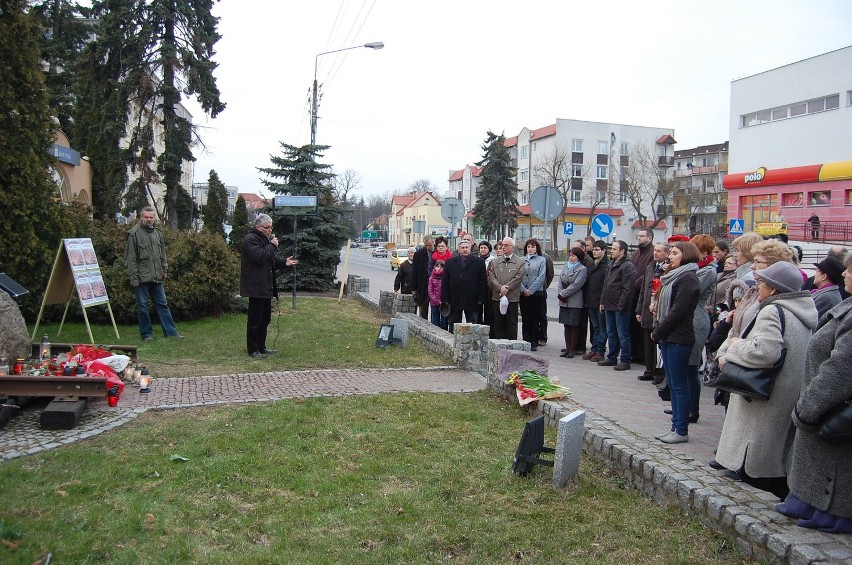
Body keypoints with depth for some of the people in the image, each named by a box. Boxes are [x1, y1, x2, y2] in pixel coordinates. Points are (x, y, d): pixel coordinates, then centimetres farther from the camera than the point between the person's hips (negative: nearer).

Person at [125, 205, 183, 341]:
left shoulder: (158, 233, 11)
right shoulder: (134, 234, -9)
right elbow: (130, 258, -11)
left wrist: (164, 269, 13)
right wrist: (133, 276, -14)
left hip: (156, 277, 6)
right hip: (141, 278, -6)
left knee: (162, 304, 9)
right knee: (142, 306, 3)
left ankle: (170, 331, 13)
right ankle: (147, 334, 13)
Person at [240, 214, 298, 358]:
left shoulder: (265, 238, 18)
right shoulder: (250, 239, -13)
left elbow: (272, 257, 23)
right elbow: (259, 256, -26)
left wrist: (284, 262, 5)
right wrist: (272, 245, -16)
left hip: (266, 286, 10)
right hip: (256, 286, -10)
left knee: (265, 318, 15)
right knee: (255, 319, -3)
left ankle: (261, 346, 25)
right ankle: (252, 349, 4)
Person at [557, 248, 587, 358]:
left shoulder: (582, 269, -6)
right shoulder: (566, 266, 13)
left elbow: (576, 285, -14)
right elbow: (560, 281, 9)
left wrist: (562, 294, -12)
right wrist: (559, 293, -7)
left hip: (575, 302, -6)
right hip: (563, 302, 6)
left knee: (573, 327, 1)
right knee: (566, 326, 10)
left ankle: (572, 350, 7)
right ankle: (567, 348, 17)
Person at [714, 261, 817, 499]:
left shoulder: (772, 311, -18)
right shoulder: (800, 312, 13)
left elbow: (765, 352, -31)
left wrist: (734, 347, -12)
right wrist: (725, 353, 2)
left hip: (767, 402, -10)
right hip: (792, 403, 10)